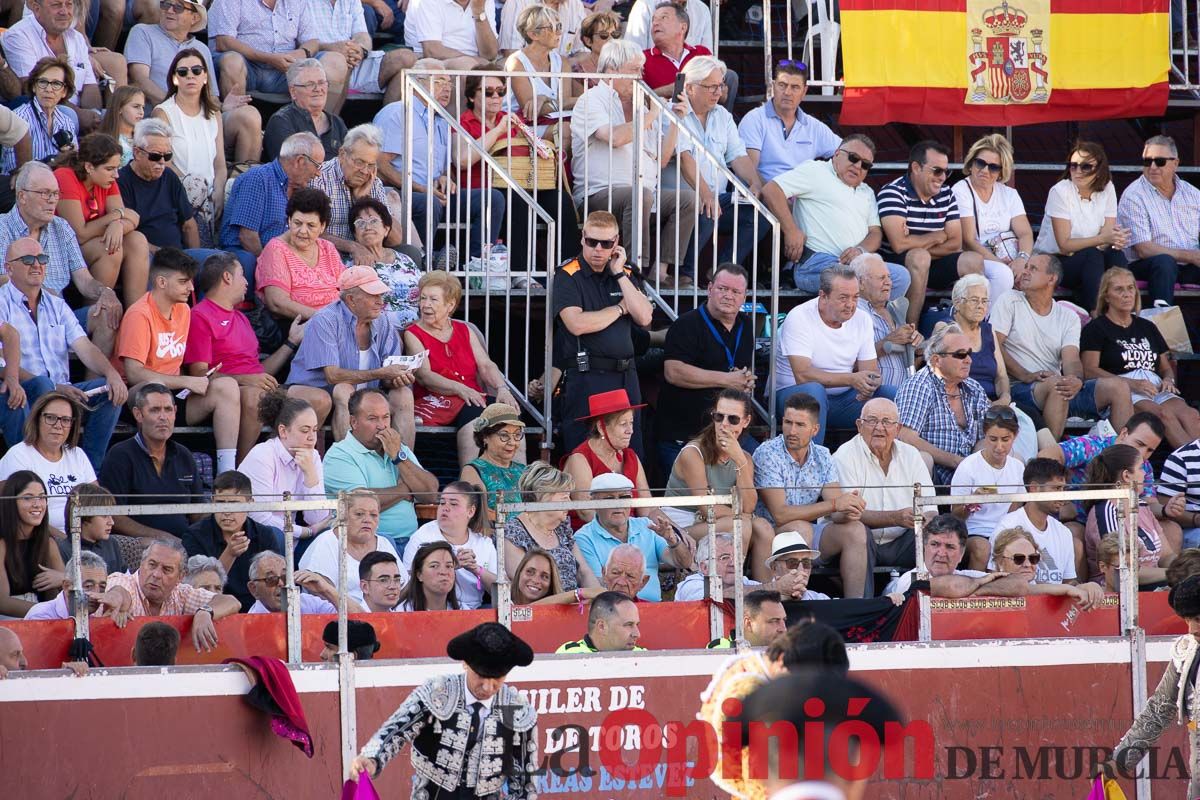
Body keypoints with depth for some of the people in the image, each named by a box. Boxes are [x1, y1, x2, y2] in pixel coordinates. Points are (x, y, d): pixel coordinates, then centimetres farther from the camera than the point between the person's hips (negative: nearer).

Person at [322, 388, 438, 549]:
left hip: (410, 540, 5)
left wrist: (399, 457, -1)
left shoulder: (401, 449, 21)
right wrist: (405, 489, 3)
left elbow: (431, 493, 9)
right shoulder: (339, 456, 0)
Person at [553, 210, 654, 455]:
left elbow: (644, 317, 1)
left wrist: (619, 274, -2)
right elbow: (577, 324, -17)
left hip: (625, 377, 5)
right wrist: (620, 308, -3)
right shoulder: (568, 276, -3)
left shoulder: (624, 274, 14)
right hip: (586, 377, -5)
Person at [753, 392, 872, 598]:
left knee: (854, 530, -17)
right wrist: (834, 505, -26)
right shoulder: (767, 454, -13)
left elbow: (836, 512, -2)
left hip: (812, 534, 5)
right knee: (801, 529, -34)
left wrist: (848, 512, -29)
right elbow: (780, 514, -22)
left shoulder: (822, 456, 5)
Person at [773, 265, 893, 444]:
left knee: (891, 394, -14)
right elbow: (802, 375, -25)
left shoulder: (862, 320, 3)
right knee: (814, 389, -38)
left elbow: (871, 372, 1)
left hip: (843, 398, 5)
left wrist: (868, 386, -26)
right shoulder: (799, 318, -15)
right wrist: (851, 379, -34)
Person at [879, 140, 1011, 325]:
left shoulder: (946, 195, 7)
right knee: (919, 257, -36)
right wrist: (939, 236, -8)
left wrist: (918, 245, -14)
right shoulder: (892, 193, -14)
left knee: (973, 261, -14)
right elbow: (900, 244, -25)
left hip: (932, 268, 6)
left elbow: (955, 244, 1)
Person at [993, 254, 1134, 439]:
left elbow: (1071, 360, 1)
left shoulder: (1068, 318, 15)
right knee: (1055, 384, -37)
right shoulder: (1009, 302, 7)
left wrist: (1076, 381, -25)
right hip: (1020, 388, -4)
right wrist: (1026, 376, -19)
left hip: (1060, 389, 4)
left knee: (1119, 387, -11)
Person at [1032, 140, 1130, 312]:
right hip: (1053, 261, -4)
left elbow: (1108, 235, -7)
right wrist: (1103, 239, -29)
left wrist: (1115, 238, -32)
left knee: (1115, 254, -25)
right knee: (1092, 255, -31)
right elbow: (1064, 245, -18)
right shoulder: (1060, 192, -13)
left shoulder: (1107, 189, 0)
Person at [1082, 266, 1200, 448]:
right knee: (1164, 414, -37)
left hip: (1156, 387, 5)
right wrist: (1132, 384, -13)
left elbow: (1166, 367, 29)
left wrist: (1168, 380, 2)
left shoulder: (1147, 327, 29)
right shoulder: (1096, 329, 10)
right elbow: (1090, 371, -3)